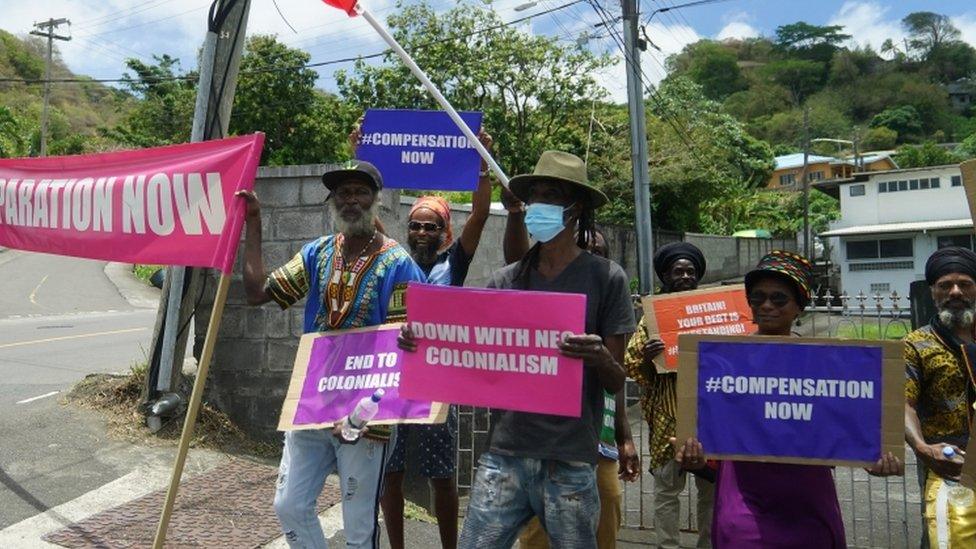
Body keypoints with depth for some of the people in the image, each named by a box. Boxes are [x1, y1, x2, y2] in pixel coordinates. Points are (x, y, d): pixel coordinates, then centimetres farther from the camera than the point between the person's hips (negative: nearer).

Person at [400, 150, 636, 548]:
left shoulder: (606, 278, -2)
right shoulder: (504, 281, 6)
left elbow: (616, 383, -1)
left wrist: (599, 357, -24)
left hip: (568, 463, -2)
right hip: (503, 454, 3)